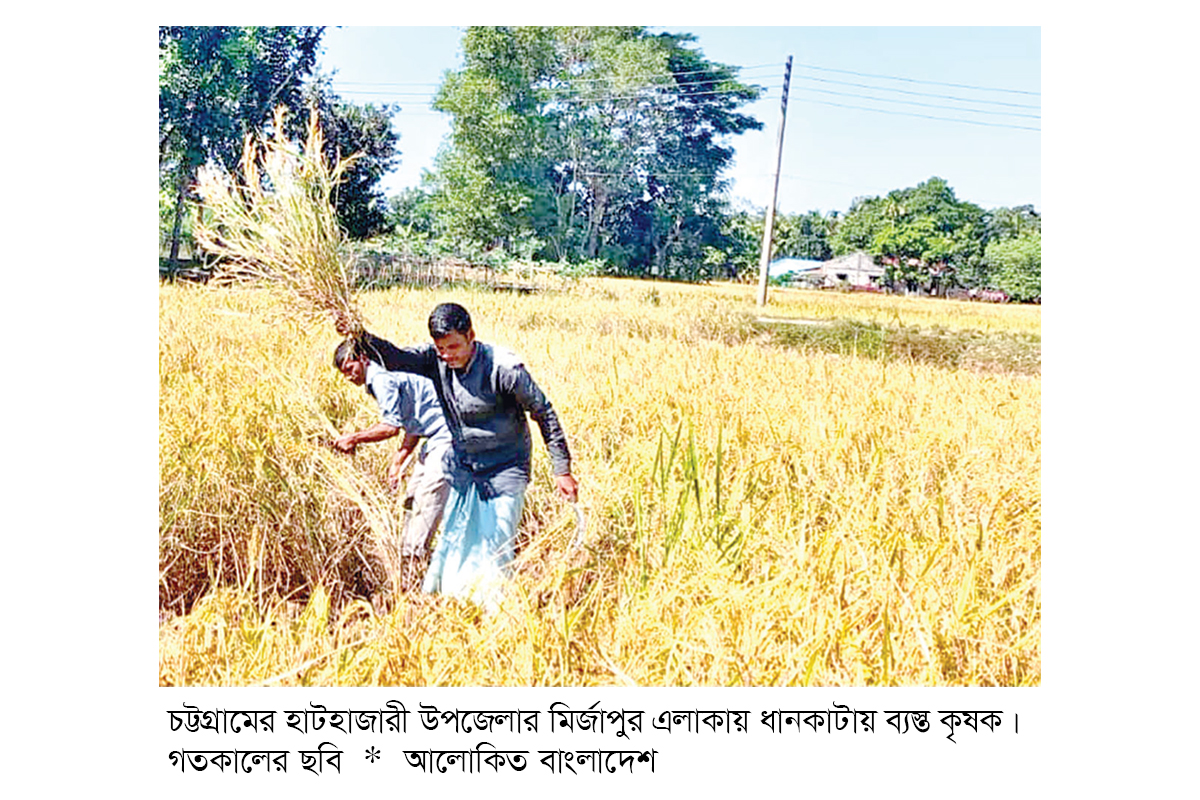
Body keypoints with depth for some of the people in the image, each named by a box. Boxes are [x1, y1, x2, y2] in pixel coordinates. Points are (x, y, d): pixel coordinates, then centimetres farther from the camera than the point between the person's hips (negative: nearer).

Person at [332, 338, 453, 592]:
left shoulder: (381, 380, -14)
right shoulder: (378, 381, 18)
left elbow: (391, 426, -21)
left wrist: (353, 438, -10)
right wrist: (398, 461, 16)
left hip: (445, 436, -11)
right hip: (434, 439, 11)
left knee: (427, 503, -13)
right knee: (412, 499, 13)